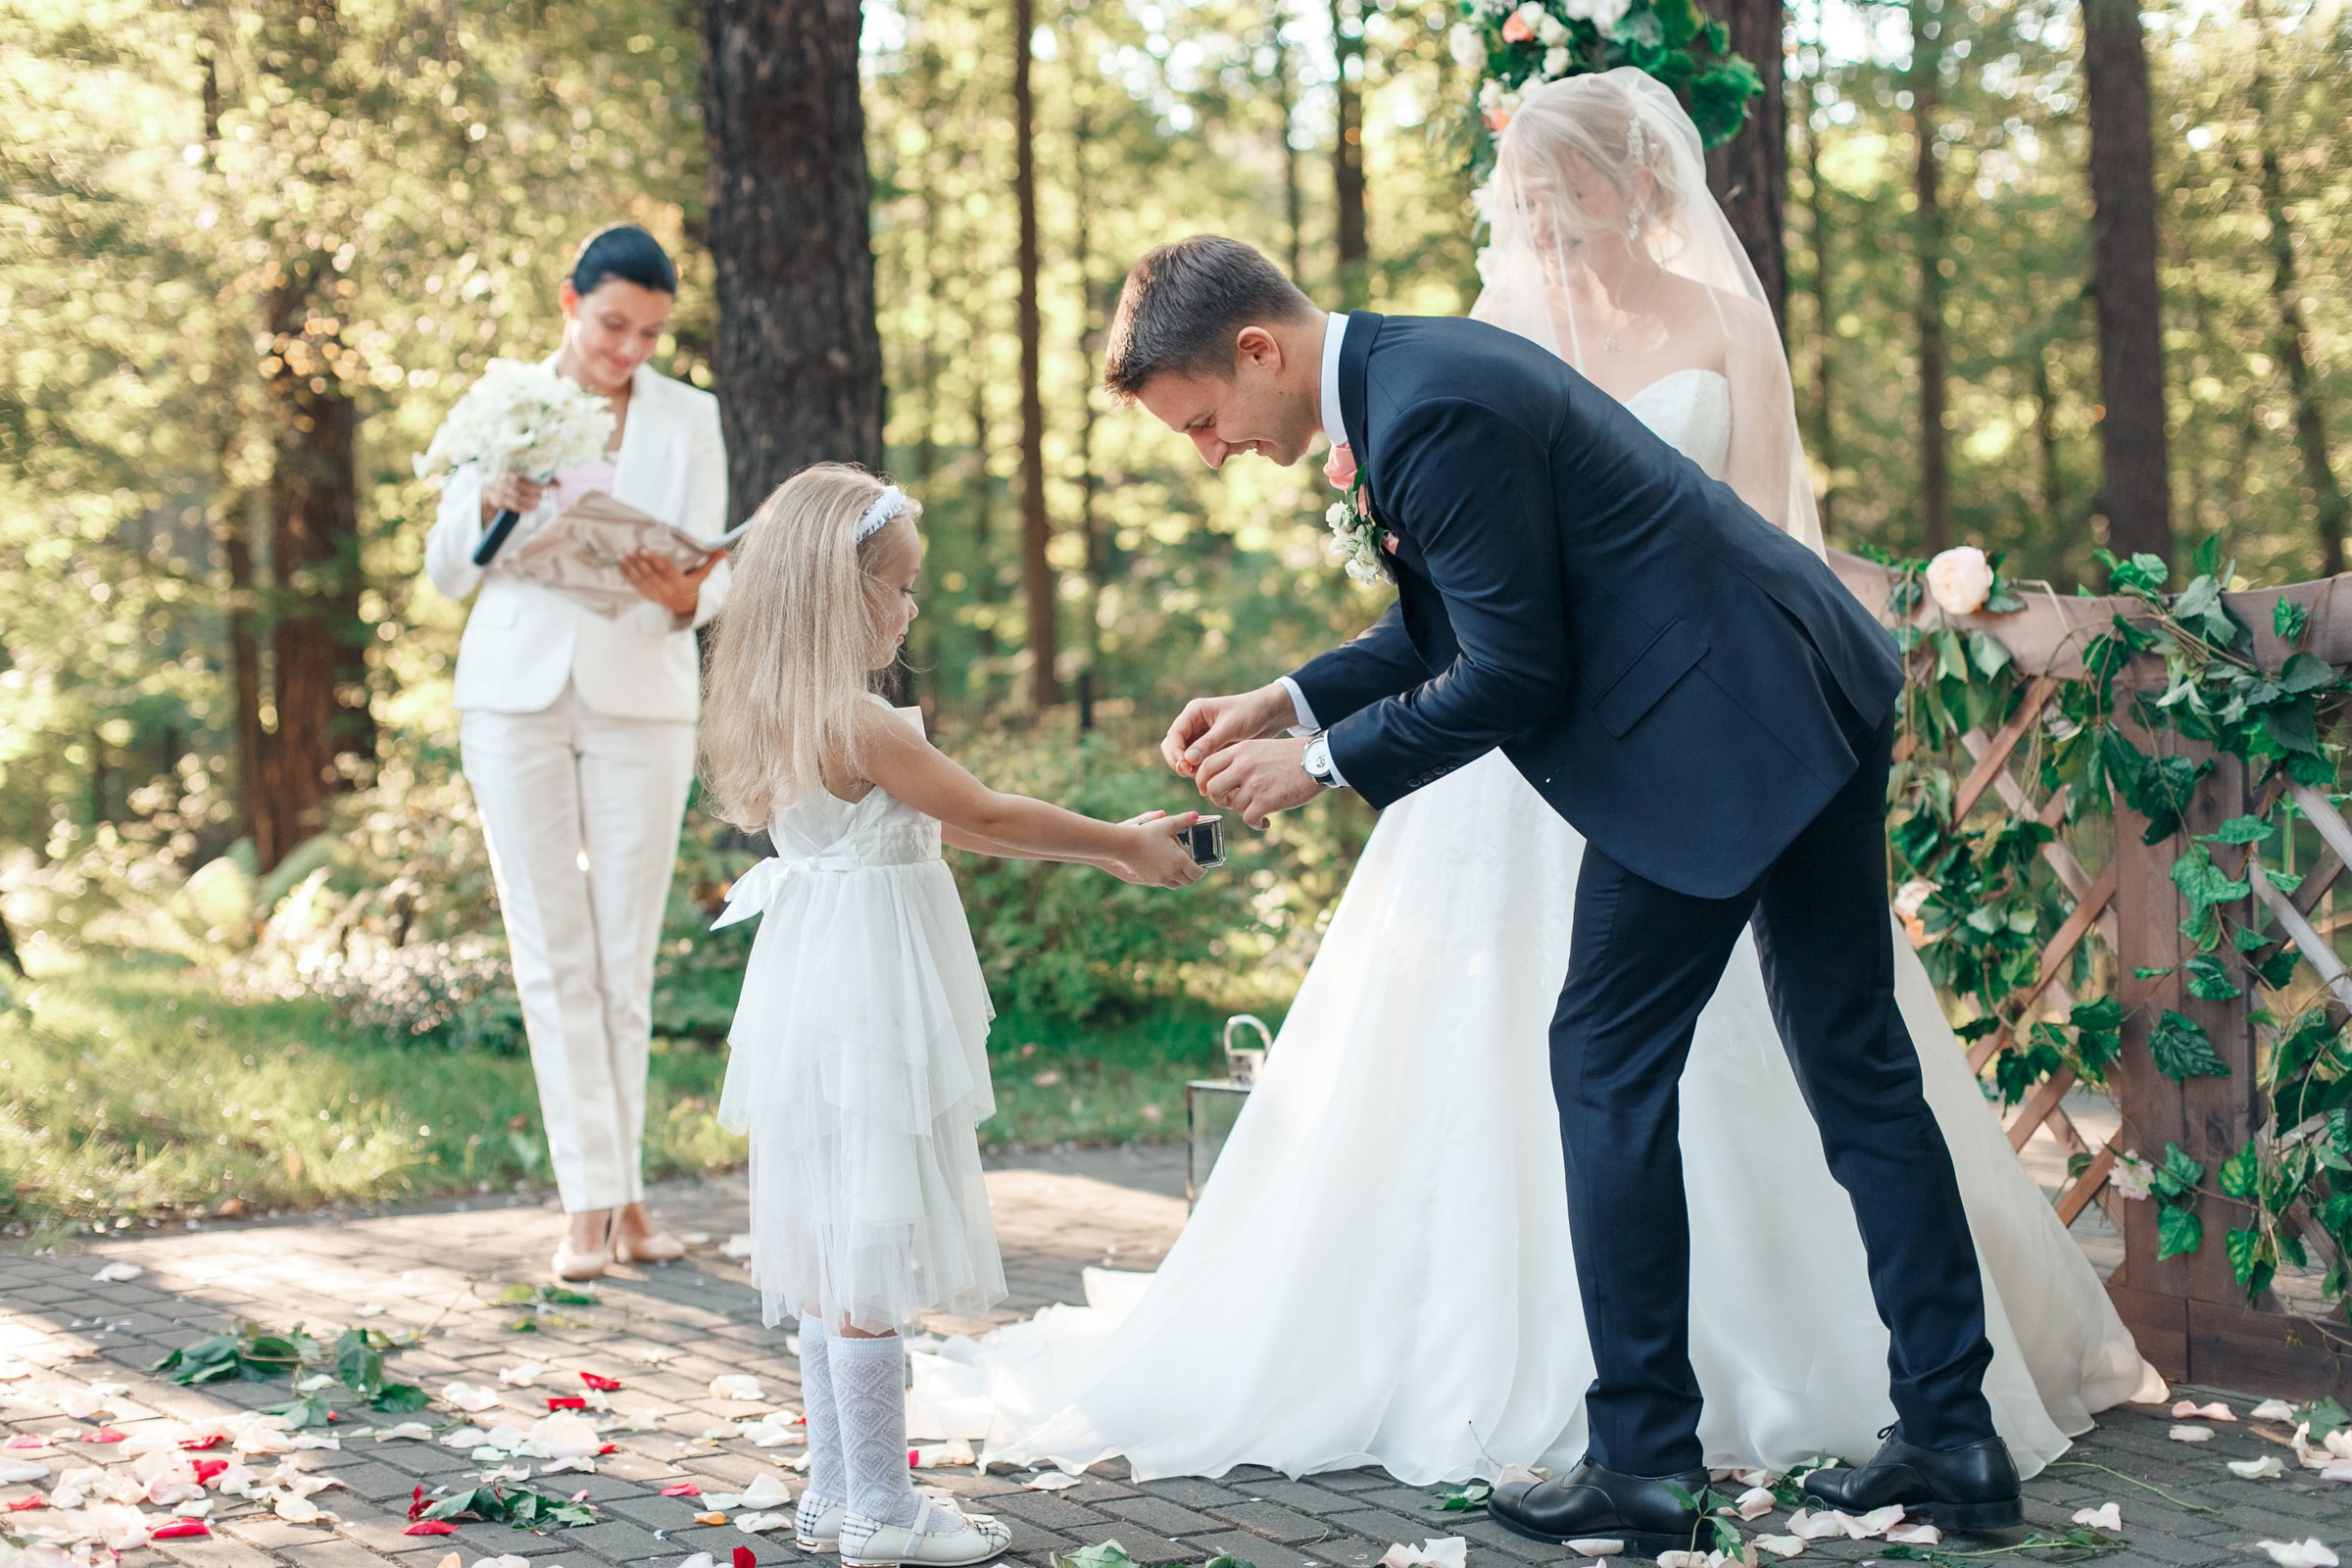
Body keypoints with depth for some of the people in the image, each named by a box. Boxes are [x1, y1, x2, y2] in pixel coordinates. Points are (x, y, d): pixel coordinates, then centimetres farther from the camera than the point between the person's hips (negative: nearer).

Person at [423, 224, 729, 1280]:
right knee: (553, 954, -4)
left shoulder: (687, 418, 5)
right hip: (517, 696, 0)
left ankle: (622, 1191, 11)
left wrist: (682, 598, -23)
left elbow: (711, 571, 1)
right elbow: (446, 573, 6)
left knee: (628, 955, 2)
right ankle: (590, 1201, -3)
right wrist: (491, 503, -14)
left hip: (642, 698, 0)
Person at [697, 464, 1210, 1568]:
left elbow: (946, 825, 15)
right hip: (869, 1010, -10)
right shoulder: (860, 726, -19)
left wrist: (1103, 845, 15)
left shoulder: (785, 714, 10)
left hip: (819, 1006, 10)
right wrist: (1124, 846, 1)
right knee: (875, 1252, -3)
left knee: (835, 1255, 15)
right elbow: (987, 815, -11)